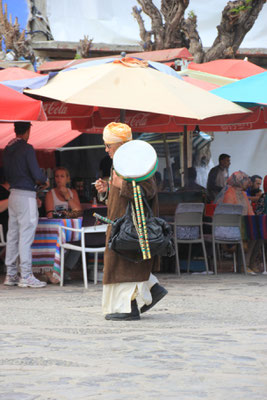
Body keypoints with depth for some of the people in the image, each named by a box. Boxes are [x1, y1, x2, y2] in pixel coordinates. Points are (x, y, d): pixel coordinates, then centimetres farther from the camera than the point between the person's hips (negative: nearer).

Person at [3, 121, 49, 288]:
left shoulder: (8, 149, 11)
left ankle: (11, 275, 14)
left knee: (13, 235, 10)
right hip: (26, 195, -8)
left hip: (13, 193, 8)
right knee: (26, 236, -7)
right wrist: (45, 181, 4)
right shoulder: (27, 148, -13)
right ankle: (26, 276, -7)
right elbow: (36, 173, -16)